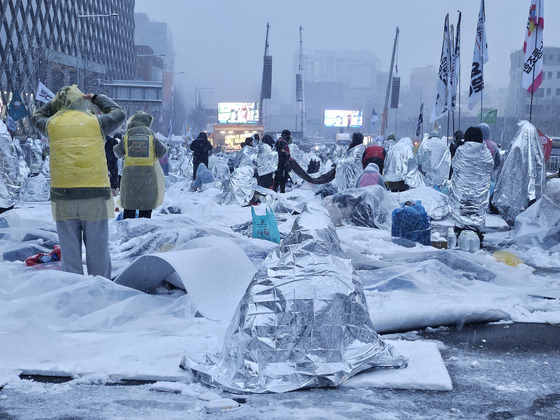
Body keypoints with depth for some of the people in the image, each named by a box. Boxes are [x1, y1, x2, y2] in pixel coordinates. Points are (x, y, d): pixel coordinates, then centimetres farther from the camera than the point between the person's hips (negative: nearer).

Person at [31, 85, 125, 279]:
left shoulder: (53, 124, 6)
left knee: (69, 250, 7)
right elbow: (118, 114, 22)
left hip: (62, 195, 2)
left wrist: (56, 102, 31)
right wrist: (97, 98, 32)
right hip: (94, 196, -2)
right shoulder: (95, 122, 2)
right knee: (97, 251, 4)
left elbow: (37, 117, 31)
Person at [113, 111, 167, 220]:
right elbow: (162, 151, -4)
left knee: (129, 204, 9)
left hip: (130, 174, 1)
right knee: (147, 204, 5)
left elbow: (118, 153, 8)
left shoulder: (127, 134, 1)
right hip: (148, 174, -1)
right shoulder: (150, 133, -3)